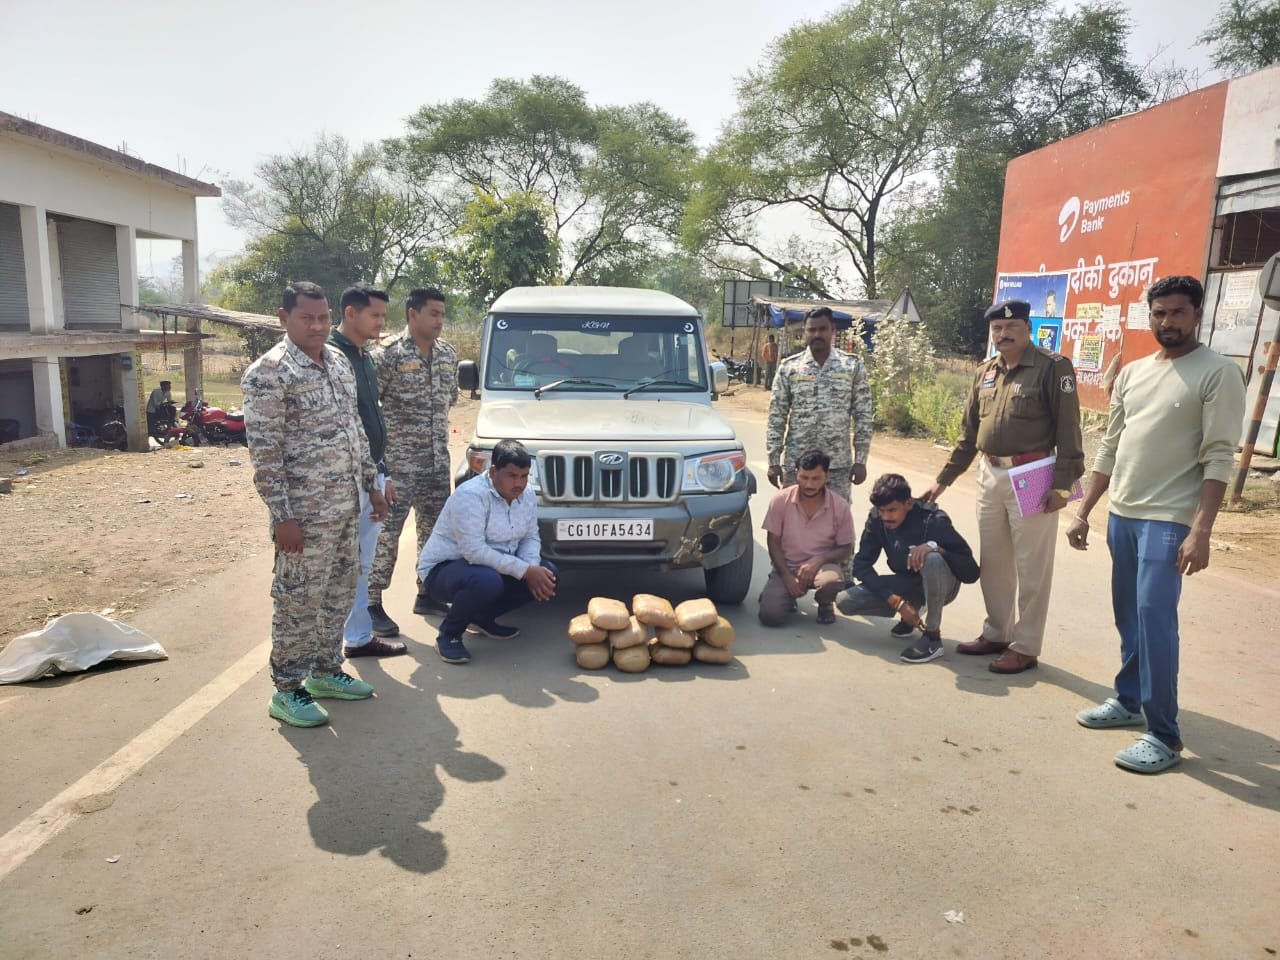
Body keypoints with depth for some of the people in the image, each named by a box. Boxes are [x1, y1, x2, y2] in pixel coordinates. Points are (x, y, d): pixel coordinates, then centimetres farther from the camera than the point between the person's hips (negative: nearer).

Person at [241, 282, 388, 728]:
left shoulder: (339, 361, 10)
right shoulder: (268, 372, -14)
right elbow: (264, 452, -16)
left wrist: (371, 483, 16)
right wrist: (282, 517, -19)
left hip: (347, 505, 8)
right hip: (305, 511, -8)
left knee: (339, 592, 16)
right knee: (299, 600, 2)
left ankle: (326, 671, 32)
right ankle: (287, 690, 16)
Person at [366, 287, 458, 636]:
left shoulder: (448, 354, 8)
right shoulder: (388, 355, -11)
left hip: (438, 459, 7)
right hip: (399, 460, -6)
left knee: (435, 528, 13)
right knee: (388, 530, -4)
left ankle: (427, 594, 27)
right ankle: (373, 604, 5)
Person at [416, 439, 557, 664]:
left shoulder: (527, 496, 0)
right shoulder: (471, 495, -25)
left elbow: (530, 538, 5)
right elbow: (473, 550, -32)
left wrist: (532, 567, -18)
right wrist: (524, 570, -32)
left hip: (494, 565, 8)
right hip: (441, 569, -8)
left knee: (547, 573, -5)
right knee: (487, 581, -39)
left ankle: (482, 618, 9)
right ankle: (448, 635, -10)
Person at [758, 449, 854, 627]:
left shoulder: (840, 506, -10)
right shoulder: (780, 500, -10)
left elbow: (846, 549, -2)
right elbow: (774, 543, -2)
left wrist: (819, 560, -21)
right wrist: (787, 577, -13)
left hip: (821, 566, 0)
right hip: (786, 567, 0)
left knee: (833, 580, -36)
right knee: (770, 616, -21)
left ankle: (825, 605, 3)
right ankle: (790, 595, 17)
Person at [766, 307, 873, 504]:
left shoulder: (853, 366, 1)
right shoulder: (788, 367, 2)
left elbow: (863, 416, 2)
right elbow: (776, 417, 2)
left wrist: (860, 460, -2)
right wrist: (773, 461, -2)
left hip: (838, 464, 0)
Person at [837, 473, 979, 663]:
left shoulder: (933, 520, -27)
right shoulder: (876, 520, -14)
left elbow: (971, 572, -28)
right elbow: (861, 564, -13)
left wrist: (934, 546, -43)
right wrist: (896, 601, -23)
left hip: (939, 586, -5)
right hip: (906, 585, 5)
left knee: (932, 560, -39)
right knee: (845, 602, -15)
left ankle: (932, 636, -21)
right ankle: (912, 610, 9)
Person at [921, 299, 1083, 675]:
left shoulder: (1053, 368, -7)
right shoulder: (985, 372, 11)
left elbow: (1068, 430, -11)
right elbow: (969, 432, 16)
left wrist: (1062, 484, -16)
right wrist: (943, 479, 15)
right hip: (989, 475, 7)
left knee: (1031, 567, 3)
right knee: (993, 562, 15)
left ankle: (1025, 647, 13)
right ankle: (996, 633, 30)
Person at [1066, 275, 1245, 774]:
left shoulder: (1219, 373, -7)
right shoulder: (1132, 372, 11)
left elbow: (1218, 458, -13)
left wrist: (1201, 531, -20)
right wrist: (1083, 512, 12)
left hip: (1169, 519, -6)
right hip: (1121, 514, 6)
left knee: (1154, 615, -11)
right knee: (1129, 616, 15)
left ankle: (1163, 734, -2)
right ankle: (1128, 700, 30)